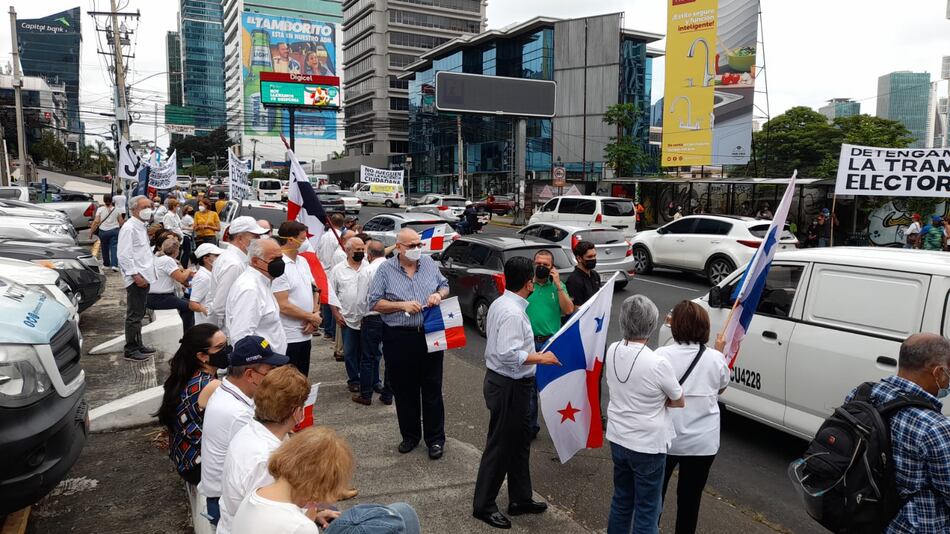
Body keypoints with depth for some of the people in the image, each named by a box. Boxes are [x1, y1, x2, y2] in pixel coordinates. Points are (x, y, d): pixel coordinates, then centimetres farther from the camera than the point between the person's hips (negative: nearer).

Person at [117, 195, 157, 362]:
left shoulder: (142, 227, 17)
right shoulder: (129, 228, -13)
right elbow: (124, 256, -19)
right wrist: (136, 275, -22)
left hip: (144, 277, 10)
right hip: (136, 279, -10)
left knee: (139, 315, 18)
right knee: (134, 316, -4)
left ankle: (137, 345, 28)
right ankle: (130, 350, 3)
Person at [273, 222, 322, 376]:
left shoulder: (303, 261, 10)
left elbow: (314, 290, 16)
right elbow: (283, 306, -20)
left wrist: (314, 316, -2)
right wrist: (312, 317, -10)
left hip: (305, 334, 8)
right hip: (287, 338, -8)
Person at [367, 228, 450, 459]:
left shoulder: (429, 264, 6)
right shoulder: (385, 269, -2)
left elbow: (444, 286, 17)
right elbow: (374, 302, -3)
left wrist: (439, 295, -6)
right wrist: (402, 305, -14)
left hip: (430, 335, 1)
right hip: (399, 338, -1)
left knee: (432, 390, 6)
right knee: (405, 391, 11)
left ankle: (435, 438, 18)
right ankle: (410, 435, 28)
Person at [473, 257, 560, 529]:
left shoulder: (500, 303, 7)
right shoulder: (513, 313, -24)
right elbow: (509, 354, -31)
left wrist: (533, 353, 19)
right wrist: (541, 358, -21)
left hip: (503, 381, 10)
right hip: (509, 387, -10)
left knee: (520, 442, 20)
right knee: (500, 446, 4)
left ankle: (520, 499, 34)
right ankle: (484, 506, 19)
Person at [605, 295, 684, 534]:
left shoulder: (612, 351, -6)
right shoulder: (658, 363, -25)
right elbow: (679, 402, -8)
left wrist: (651, 400, -1)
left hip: (617, 439, 6)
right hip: (647, 446, -6)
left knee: (621, 501, 22)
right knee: (647, 512, 10)